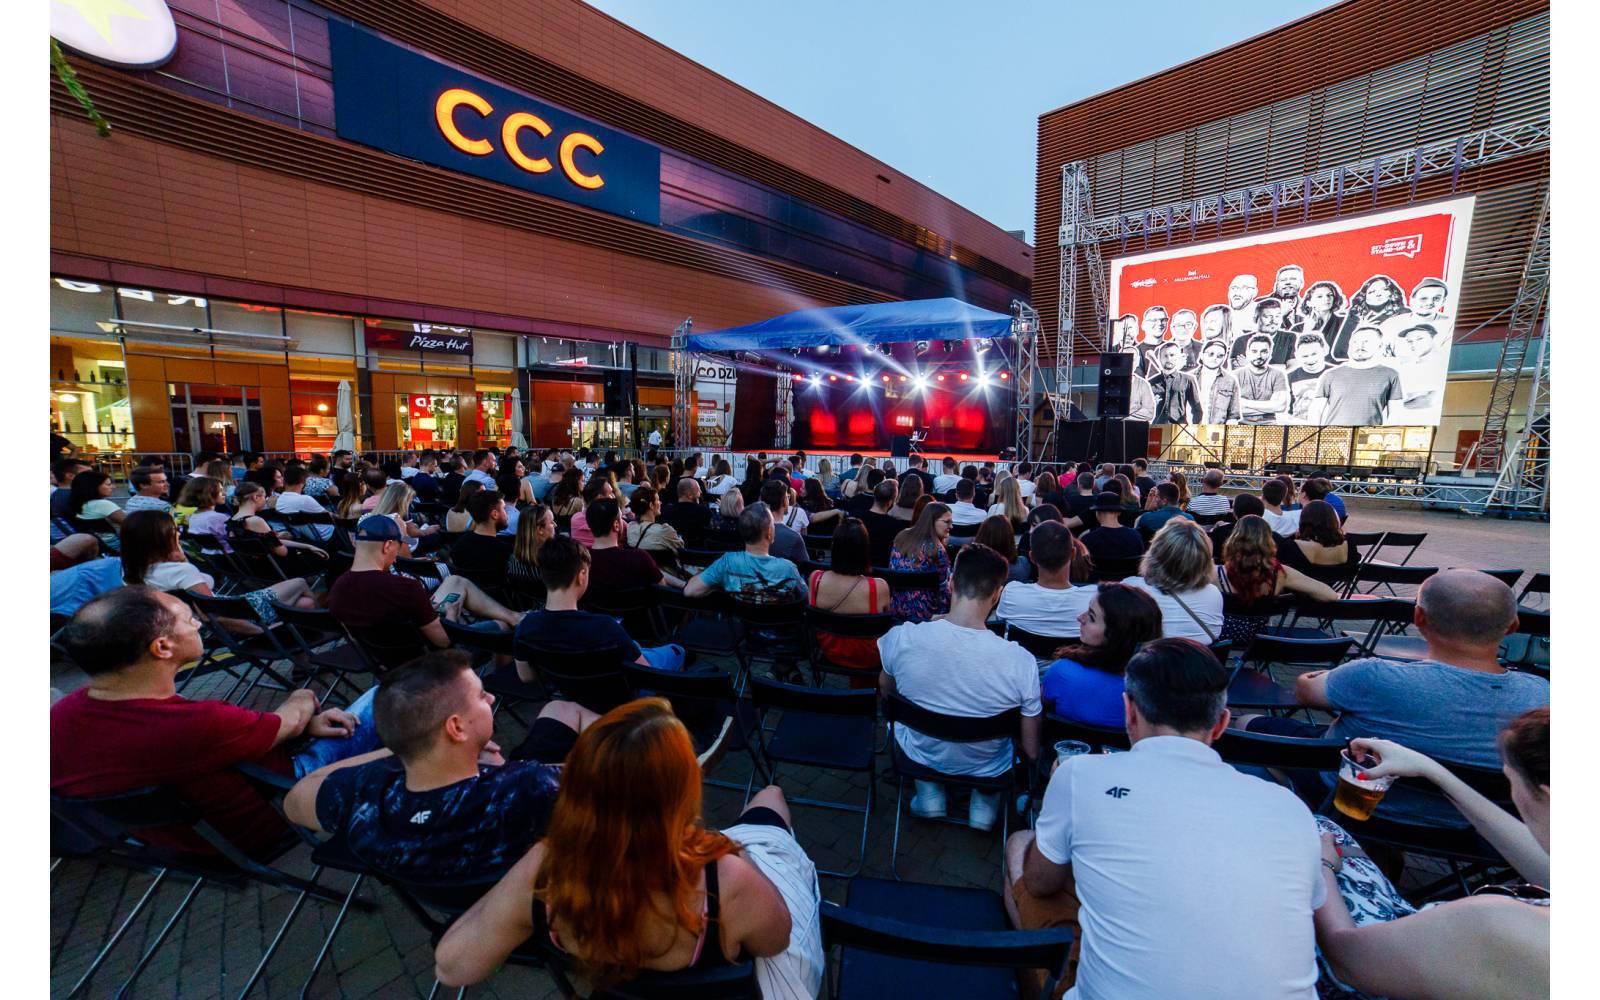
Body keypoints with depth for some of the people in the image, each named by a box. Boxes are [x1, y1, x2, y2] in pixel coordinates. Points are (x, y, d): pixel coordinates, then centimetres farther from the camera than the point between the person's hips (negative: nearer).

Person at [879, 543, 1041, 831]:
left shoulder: (901, 638, -27)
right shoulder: (1021, 662, -29)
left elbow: (885, 691, -5)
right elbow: (1032, 751, -16)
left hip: (921, 756, 0)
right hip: (987, 768, 0)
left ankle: (929, 792, 22)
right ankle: (985, 801, 22)